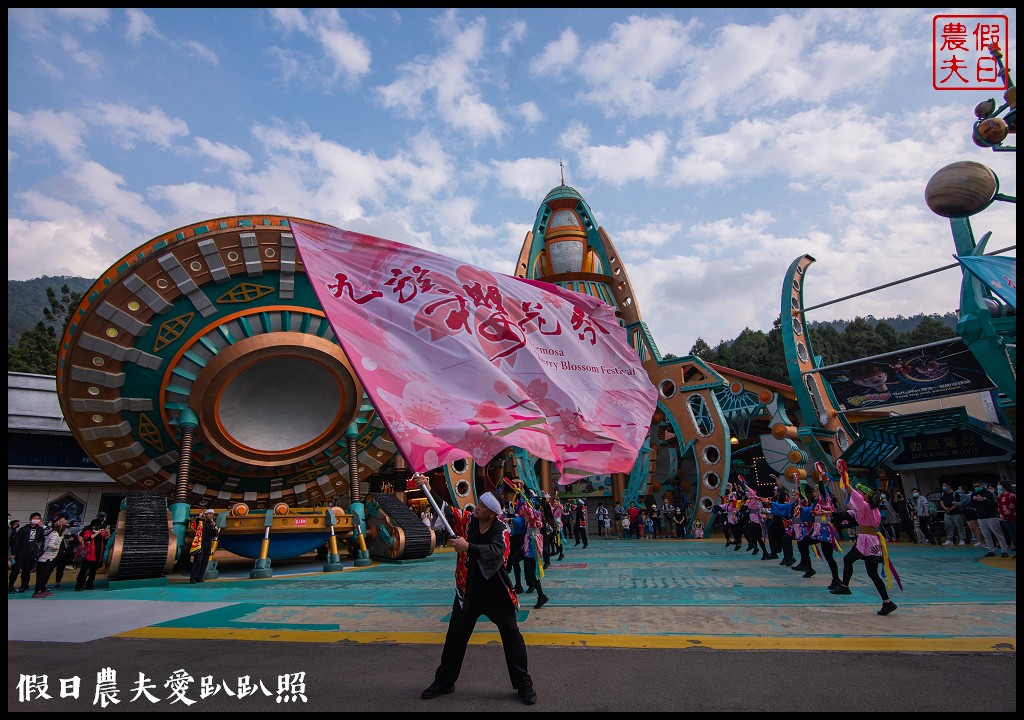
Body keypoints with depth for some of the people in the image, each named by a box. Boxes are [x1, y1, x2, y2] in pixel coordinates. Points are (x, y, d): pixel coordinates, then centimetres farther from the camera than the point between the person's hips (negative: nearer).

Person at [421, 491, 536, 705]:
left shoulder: (501, 530, -15)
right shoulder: (467, 521, -6)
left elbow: (497, 551, -32)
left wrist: (468, 547, -37)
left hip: (495, 590, -3)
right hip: (468, 590, 3)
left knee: (511, 634, 0)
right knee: (455, 635, 13)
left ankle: (524, 684, 16)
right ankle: (444, 682, 32)